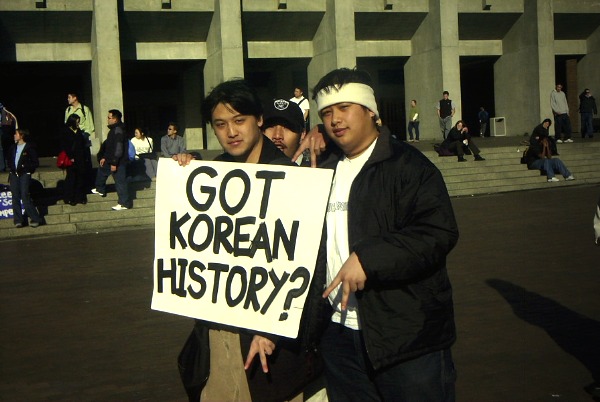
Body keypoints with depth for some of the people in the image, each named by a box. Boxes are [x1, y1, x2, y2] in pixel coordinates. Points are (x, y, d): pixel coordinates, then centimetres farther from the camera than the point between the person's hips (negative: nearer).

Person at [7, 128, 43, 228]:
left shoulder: (29, 148, -4)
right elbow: (9, 160, 26)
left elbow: (36, 163, -5)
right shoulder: (13, 148, 14)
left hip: (24, 175, -6)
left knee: (25, 197, -12)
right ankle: (18, 220, 6)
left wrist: (24, 166, -13)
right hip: (14, 175, 6)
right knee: (15, 198, 2)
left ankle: (35, 219, -5)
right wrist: (11, 168, 9)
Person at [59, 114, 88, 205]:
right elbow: (64, 146, -10)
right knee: (71, 178, -2)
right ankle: (70, 198, 4)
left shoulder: (78, 131, 14)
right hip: (72, 160, -6)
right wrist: (70, 157, -16)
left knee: (81, 177, 6)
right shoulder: (65, 132, -4)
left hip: (81, 159, 6)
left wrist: (84, 158, 9)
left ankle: (80, 197, 14)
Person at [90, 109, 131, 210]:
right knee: (102, 169, 29)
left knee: (120, 181, -5)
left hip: (119, 162, -11)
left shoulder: (118, 131, -22)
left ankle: (125, 203, 2)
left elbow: (118, 148, -26)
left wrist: (114, 163, -25)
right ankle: (100, 189, 48)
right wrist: (104, 157, 23)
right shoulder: (113, 129, 11)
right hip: (112, 160, 11)